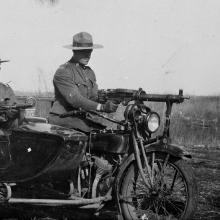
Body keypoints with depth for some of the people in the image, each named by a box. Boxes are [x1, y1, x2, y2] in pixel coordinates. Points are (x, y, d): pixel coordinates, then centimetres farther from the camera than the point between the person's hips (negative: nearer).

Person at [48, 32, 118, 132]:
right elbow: (75, 99, -20)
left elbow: (94, 97, 10)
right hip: (62, 120, -8)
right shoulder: (62, 72, -10)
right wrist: (102, 107, -29)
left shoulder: (90, 72, 18)